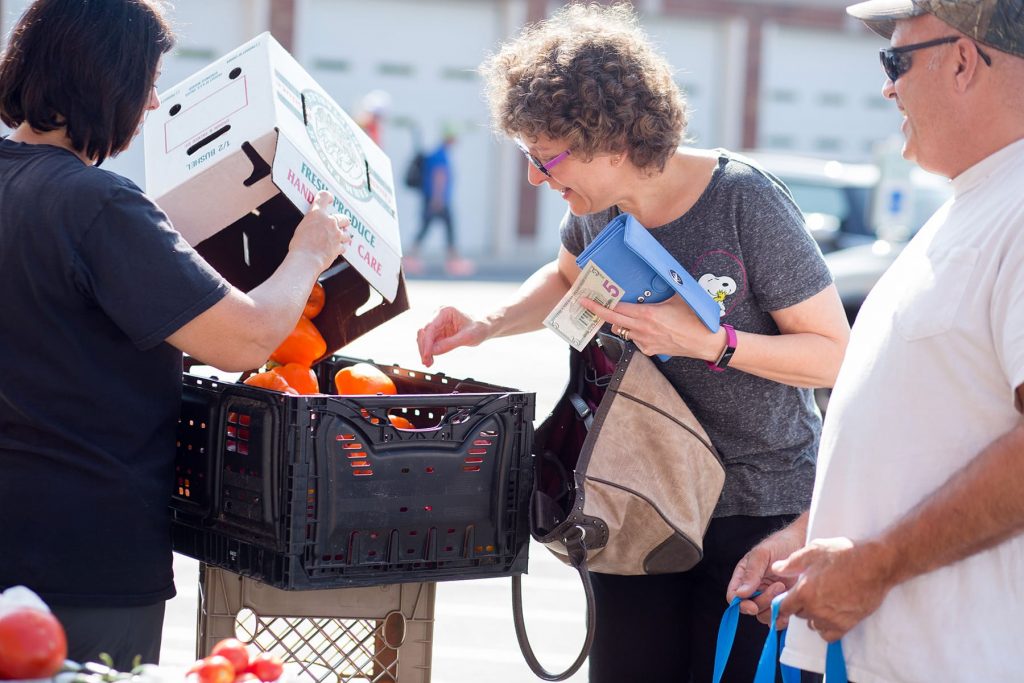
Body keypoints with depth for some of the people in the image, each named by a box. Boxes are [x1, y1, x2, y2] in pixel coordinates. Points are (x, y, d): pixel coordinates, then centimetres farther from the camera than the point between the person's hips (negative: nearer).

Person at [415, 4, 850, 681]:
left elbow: (835, 355, -16)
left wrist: (707, 342, -26)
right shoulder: (598, 207, -1)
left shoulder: (745, 202, -19)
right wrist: (489, 324, 7)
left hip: (761, 511, -5)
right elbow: (567, 277, 25)